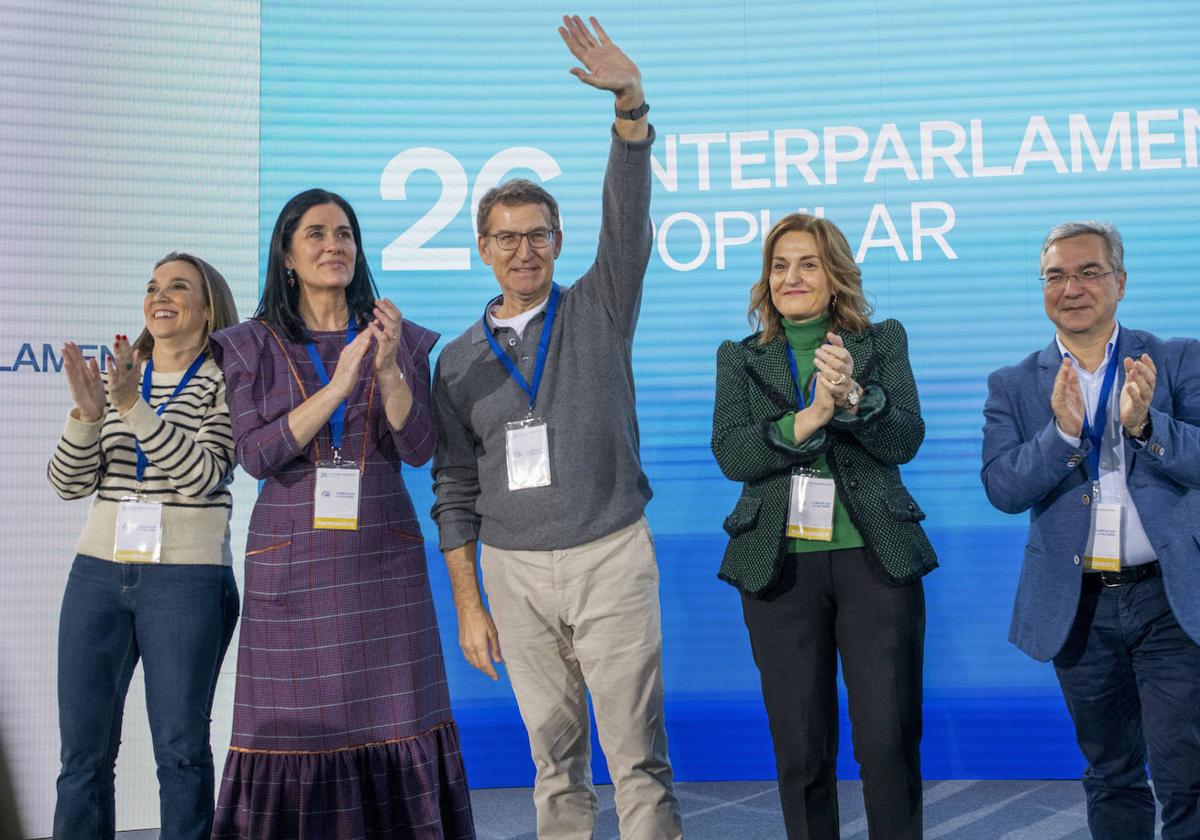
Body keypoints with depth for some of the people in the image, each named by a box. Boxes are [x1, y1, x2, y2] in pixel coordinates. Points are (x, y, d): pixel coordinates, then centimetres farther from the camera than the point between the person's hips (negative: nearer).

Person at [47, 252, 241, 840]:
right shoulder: (114, 377, 13)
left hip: (188, 579, -4)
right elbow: (68, 484, 6)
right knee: (82, 748, 7)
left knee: (180, 748, 2)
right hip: (98, 572, 5)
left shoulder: (225, 384, 0)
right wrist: (87, 413, -12)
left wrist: (133, 406, -20)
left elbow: (201, 476, -14)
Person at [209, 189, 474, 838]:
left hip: (382, 558, 1)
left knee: (392, 721, 1)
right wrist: (337, 386, -17)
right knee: (296, 723, 2)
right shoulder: (253, 346, 5)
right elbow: (256, 455, -7)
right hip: (292, 560, -1)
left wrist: (389, 369, -18)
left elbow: (418, 449, -2)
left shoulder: (400, 340, 7)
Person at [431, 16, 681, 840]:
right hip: (516, 571, 2)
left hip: (611, 557, -2)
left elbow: (628, 218, -13)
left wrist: (631, 105, -27)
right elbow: (455, 490, 8)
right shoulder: (460, 361, 7)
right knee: (554, 755, 10)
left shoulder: (599, 312, 3)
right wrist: (468, 605, 4)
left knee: (637, 753, -1)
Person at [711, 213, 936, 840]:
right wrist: (807, 419, -21)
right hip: (780, 566, 1)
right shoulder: (739, 359, 9)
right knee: (800, 749, 7)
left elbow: (906, 439, -5)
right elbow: (730, 454, -6)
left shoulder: (883, 342, 8)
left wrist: (852, 397, -25)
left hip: (876, 560, -1)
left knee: (890, 743, 1)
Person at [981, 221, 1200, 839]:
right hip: (1078, 606, 2)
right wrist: (1063, 431, -24)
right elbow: (1001, 487, -8)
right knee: (1110, 777, 15)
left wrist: (1145, 424, -27)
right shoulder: (1013, 386, 4)